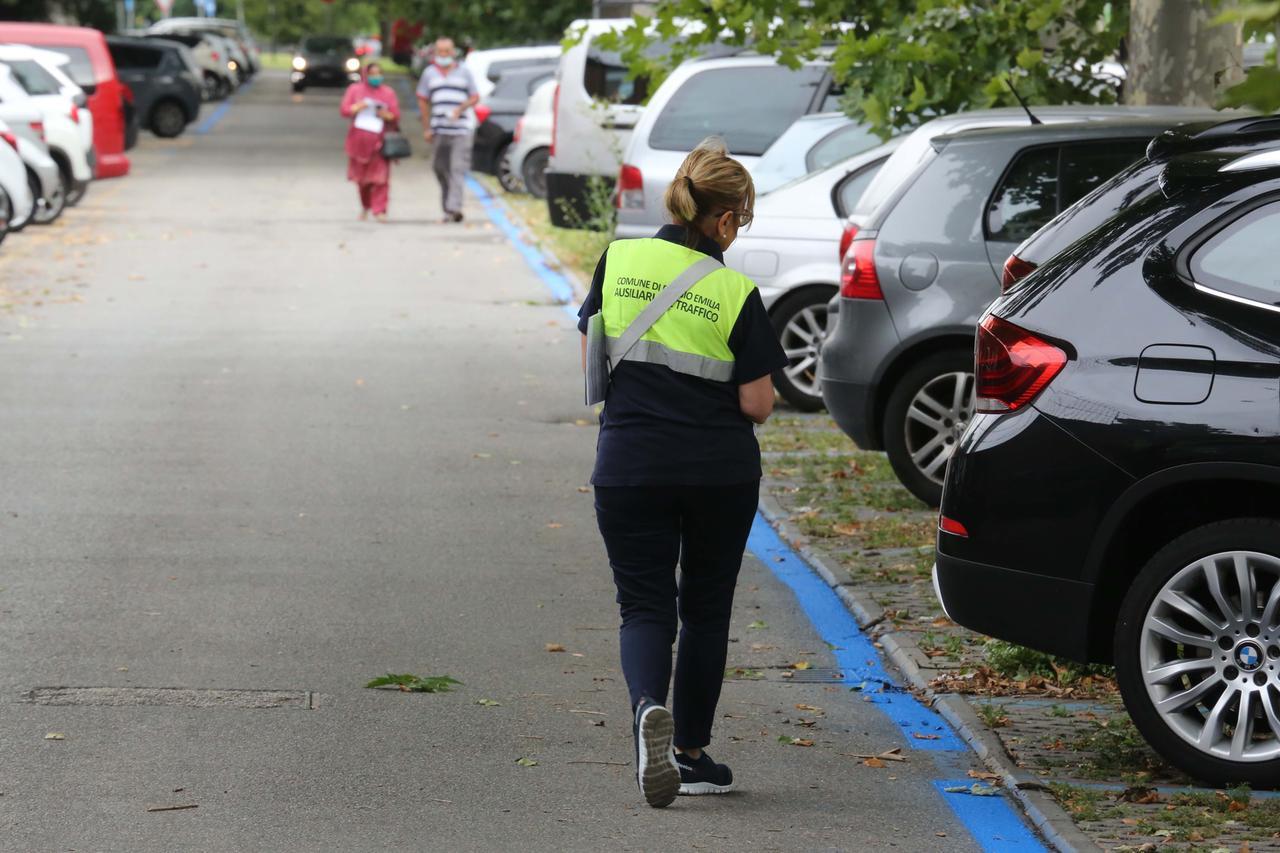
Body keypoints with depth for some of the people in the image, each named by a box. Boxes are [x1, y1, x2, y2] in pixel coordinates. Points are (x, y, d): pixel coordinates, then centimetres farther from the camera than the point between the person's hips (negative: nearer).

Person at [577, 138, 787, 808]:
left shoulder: (619, 261, -1)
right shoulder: (734, 292, -9)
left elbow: (592, 362, 6)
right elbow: (756, 403, -8)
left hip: (628, 464, 1)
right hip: (721, 470, -1)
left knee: (644, 606, 5)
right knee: (705, 608, 15)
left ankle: (649, 708, -25)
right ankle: (691, 753, 20)